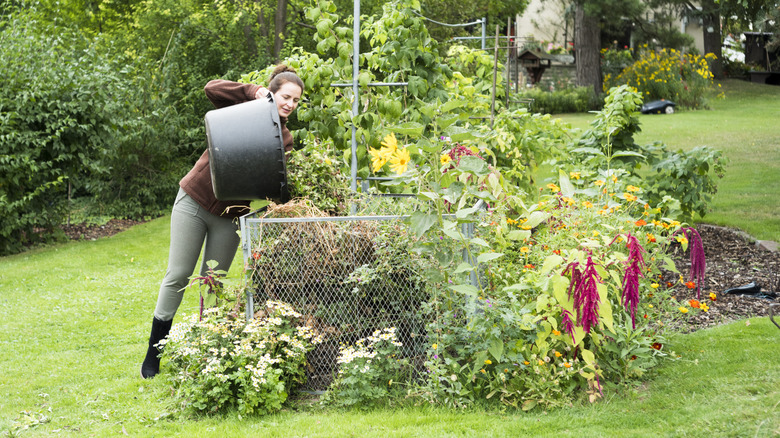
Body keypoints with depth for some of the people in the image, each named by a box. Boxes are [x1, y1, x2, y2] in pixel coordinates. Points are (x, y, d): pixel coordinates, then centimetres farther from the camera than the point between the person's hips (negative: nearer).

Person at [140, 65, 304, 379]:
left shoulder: (284, 139, 1)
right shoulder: (243, 109, -3)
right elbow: (212, 88, -19)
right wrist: (255, 92, -23)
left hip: (229, 215, 2)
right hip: (194, 200, -2)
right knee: (178, 275, -2)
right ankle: (154, 351, 7)